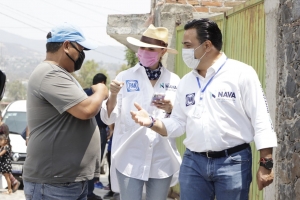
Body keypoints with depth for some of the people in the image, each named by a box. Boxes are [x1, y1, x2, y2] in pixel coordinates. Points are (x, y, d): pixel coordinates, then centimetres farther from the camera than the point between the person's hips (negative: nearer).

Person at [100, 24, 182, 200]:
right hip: (129, 160, -1)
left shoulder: (174, 81, 3)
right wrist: (113, 95, -21)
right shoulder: (125, 77, 0)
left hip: (162, 160, 2)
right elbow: (108, 119, -3)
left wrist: (171, 110, -14)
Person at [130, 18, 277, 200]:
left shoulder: (242, 74, -6)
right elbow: (178, 124, 14)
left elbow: (261, 120, -8)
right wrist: (152, 122, -5)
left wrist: (266, 164, -11)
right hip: (193, 162, 5)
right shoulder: (186, 82, 12)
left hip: (233, 162, -5)